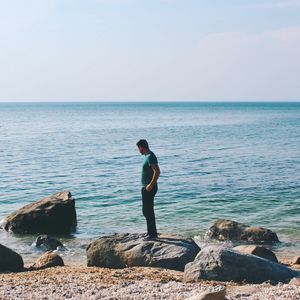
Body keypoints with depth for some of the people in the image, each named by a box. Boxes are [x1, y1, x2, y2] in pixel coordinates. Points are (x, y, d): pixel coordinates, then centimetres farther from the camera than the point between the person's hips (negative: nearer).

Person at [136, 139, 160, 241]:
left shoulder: (150, 157, -18)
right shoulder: (148, 156, 14)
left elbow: (157, 172, -27)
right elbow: (155, 171, 23)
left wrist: (151, 185, -24)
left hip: (149, 188, -11)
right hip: (146, 188, 11)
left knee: (148, 211, -6)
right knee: (147, 211, 16)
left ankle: (152, 234, 0)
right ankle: (151, 232, 24)